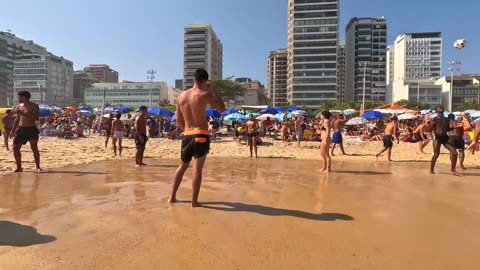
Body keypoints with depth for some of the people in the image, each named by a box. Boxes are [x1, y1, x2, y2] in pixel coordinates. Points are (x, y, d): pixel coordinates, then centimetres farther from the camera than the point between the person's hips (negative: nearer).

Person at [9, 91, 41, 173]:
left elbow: (37, 118, -21)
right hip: (20, 129, 7)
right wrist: (13, 130, 16)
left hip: (31, 129, -6)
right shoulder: (19, 106, 12)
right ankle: (19, 168, 15)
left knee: (34, 148, -6)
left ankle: (38, 167, 1)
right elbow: (17, 119, 19)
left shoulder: (34, 106, -7)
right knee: (15, 148, 4)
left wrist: (23, 113, -24)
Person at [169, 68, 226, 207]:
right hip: (201, 135, -5)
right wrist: (214, 89, 5)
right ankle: (194, 201, 3)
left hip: (187, 135, 6)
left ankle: (172, 197, 25)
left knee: (182, 166, 19)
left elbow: (179, 120, 13)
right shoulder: (204, 95, -8)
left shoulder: (181, 96, 9)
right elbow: (222, 108, 0)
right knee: (197, 168, -2)